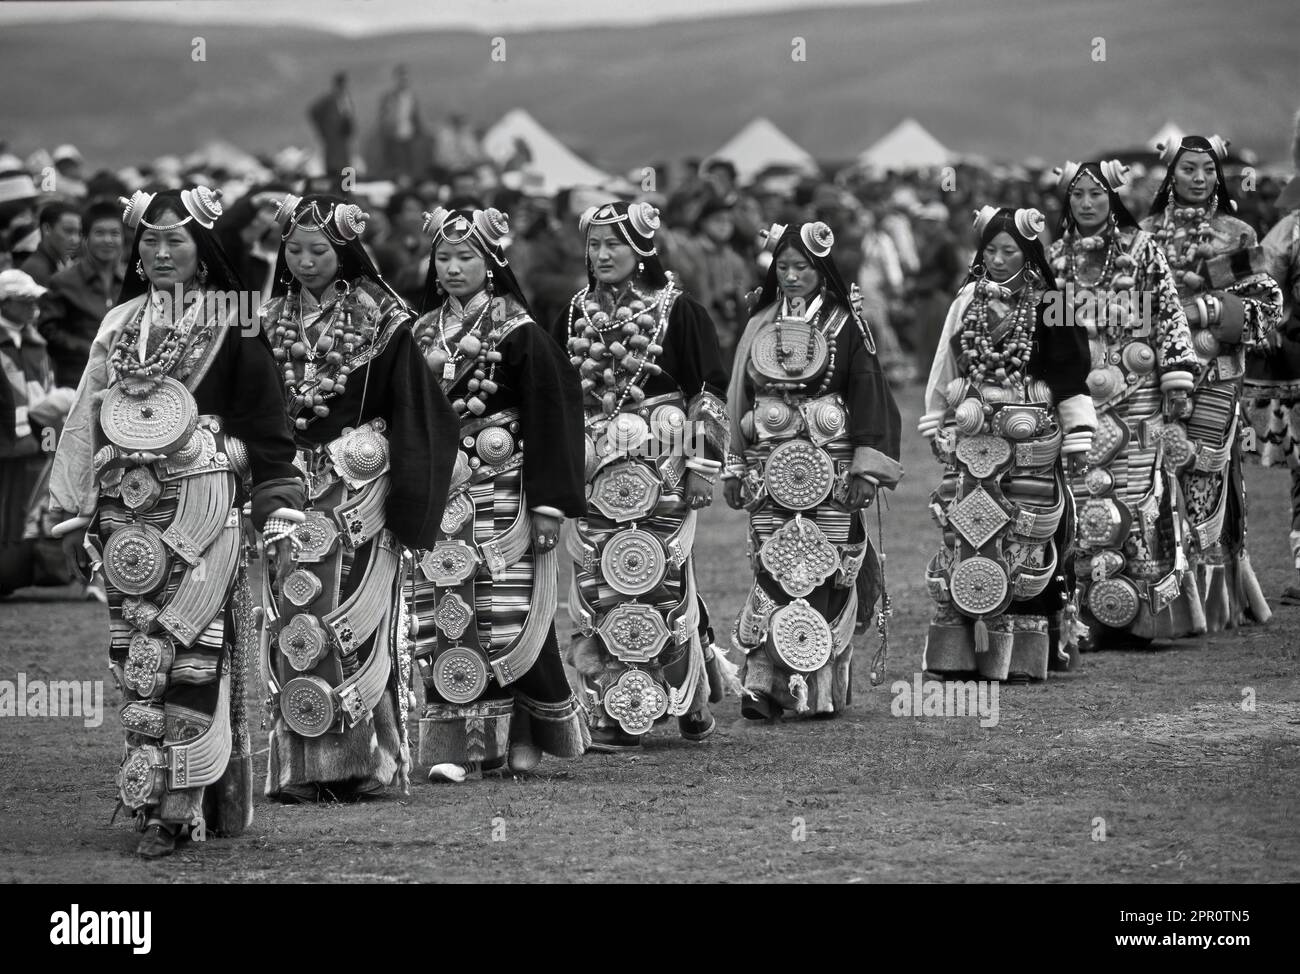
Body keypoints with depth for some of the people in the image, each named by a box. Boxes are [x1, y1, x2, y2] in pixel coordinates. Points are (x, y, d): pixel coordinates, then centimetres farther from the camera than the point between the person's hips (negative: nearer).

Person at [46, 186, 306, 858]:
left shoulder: (231, 325, 2)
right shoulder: (119, 325, 14)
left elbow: (264, 423, 1)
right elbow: (85, 421, 15)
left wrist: (277, 512, -6)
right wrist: (72, 514, 10)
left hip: (200, 503, -4)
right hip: (125, 511, 4)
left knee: (187, 649, -11)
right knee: (134, 650, 0)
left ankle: (179, 803, -9)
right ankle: (158, 800, 5)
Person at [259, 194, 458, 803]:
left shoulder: (380, 317, -1)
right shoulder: (274, 320, 11)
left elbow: (411, 408, -3)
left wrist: (407, 498, -9)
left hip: (360, 485, -4)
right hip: (292, 482, 4)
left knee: (356, 616, -8)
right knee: (294, 623, -1)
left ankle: (366, 760, -4)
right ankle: (300, 767, 0)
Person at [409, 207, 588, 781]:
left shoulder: (517, 332, -3)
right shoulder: (423, 333, 12)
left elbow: (548, 414, -7)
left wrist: (548, 502, -13)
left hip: (500, 489, -4)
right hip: (439, 490, 4)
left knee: (507, 613, -6)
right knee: (442, 615, -3)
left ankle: (522, 736, 9)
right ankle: (456, 743, -3)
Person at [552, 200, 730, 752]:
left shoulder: (678, 312, -2)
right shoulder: (575, 315, 11)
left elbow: (710, 392, -1)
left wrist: (703, 465, -6)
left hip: (660, 471, -4)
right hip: (593, 472, 4)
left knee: (658, 580, -6)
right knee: (596, 587, 0)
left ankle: (690, 701, 6)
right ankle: (608, 715, 5)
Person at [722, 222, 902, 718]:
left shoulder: (845, 326, 2)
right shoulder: (760, 326, 12)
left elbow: (868, 394, -2)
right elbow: (739, 398, 15)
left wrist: (866, 469, -9)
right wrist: (735, 468, 11)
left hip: (830, 468, -2)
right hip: (769, 468, 2)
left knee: (828, 571, -5)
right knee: (773, 570, -5)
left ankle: (828, 688, 1)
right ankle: (762, 682, -9)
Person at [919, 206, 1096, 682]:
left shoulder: (1048, 309, -1)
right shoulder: (967, 303, 10)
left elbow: (1071, 376, -2)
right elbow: (944, 372, 17)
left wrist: (1077, 440, -5)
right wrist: (937, 425, 17)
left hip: (1029, 445, -3)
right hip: (969, 441, 3)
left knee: (1025, 545, -5)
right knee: (963, 538, -1)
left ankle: (1023, 655, -1)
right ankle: (958, 653, 2)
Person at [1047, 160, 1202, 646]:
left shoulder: (1142, 249, 4)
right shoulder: (1055, 256, 13)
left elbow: (1169, 313, 2)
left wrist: (1177, 375, -5)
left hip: (1136, 396, -2)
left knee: (1138, 496, -7)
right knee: (1081, 501, -4)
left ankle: (1146, 613, -5)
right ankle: (1086, 616, -2)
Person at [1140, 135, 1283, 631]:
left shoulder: (1236, 235, 7)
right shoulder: (1145, 233, 10)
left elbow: (1267, 306, 4)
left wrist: (1206, 311, -8)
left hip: (1215, 374, -1)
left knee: (1204, 473, -6)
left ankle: (1212, 602, -1)